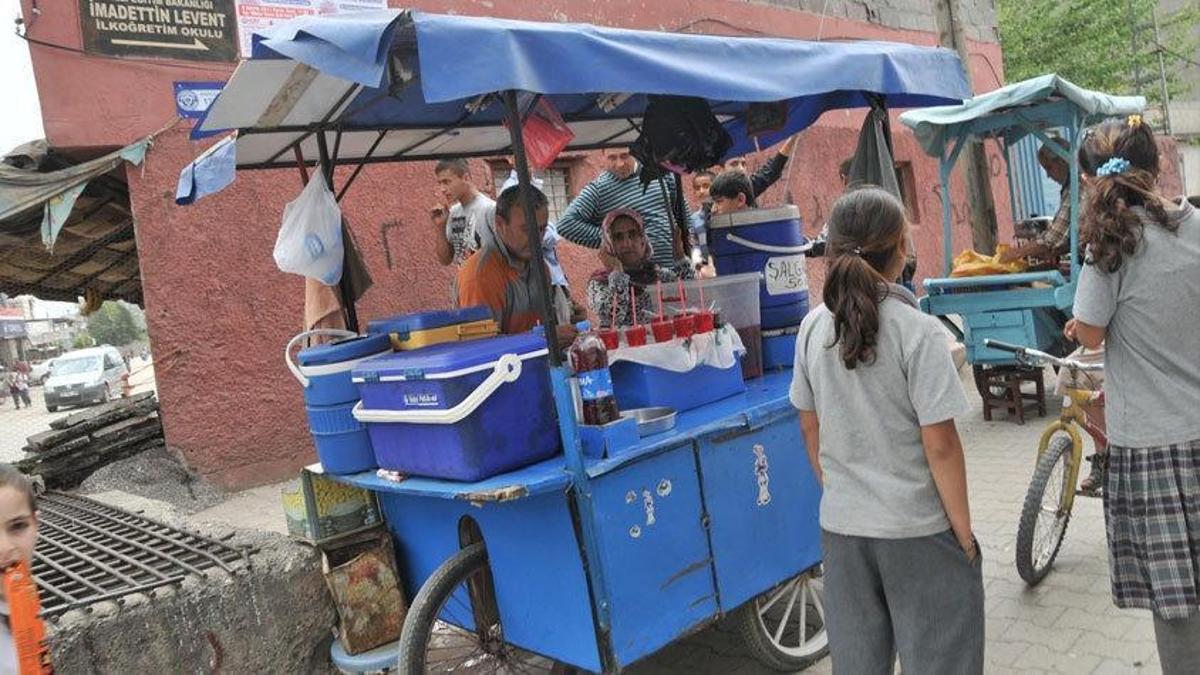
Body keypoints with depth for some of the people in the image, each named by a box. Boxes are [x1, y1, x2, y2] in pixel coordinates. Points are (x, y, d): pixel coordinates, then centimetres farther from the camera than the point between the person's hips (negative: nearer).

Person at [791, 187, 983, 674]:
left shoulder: (813, 328, -3)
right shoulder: (917, 331, -17)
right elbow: (940, 444, -15)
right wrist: (963, 529, -4)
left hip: (841, 524, 5)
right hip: (917, 529, -4)